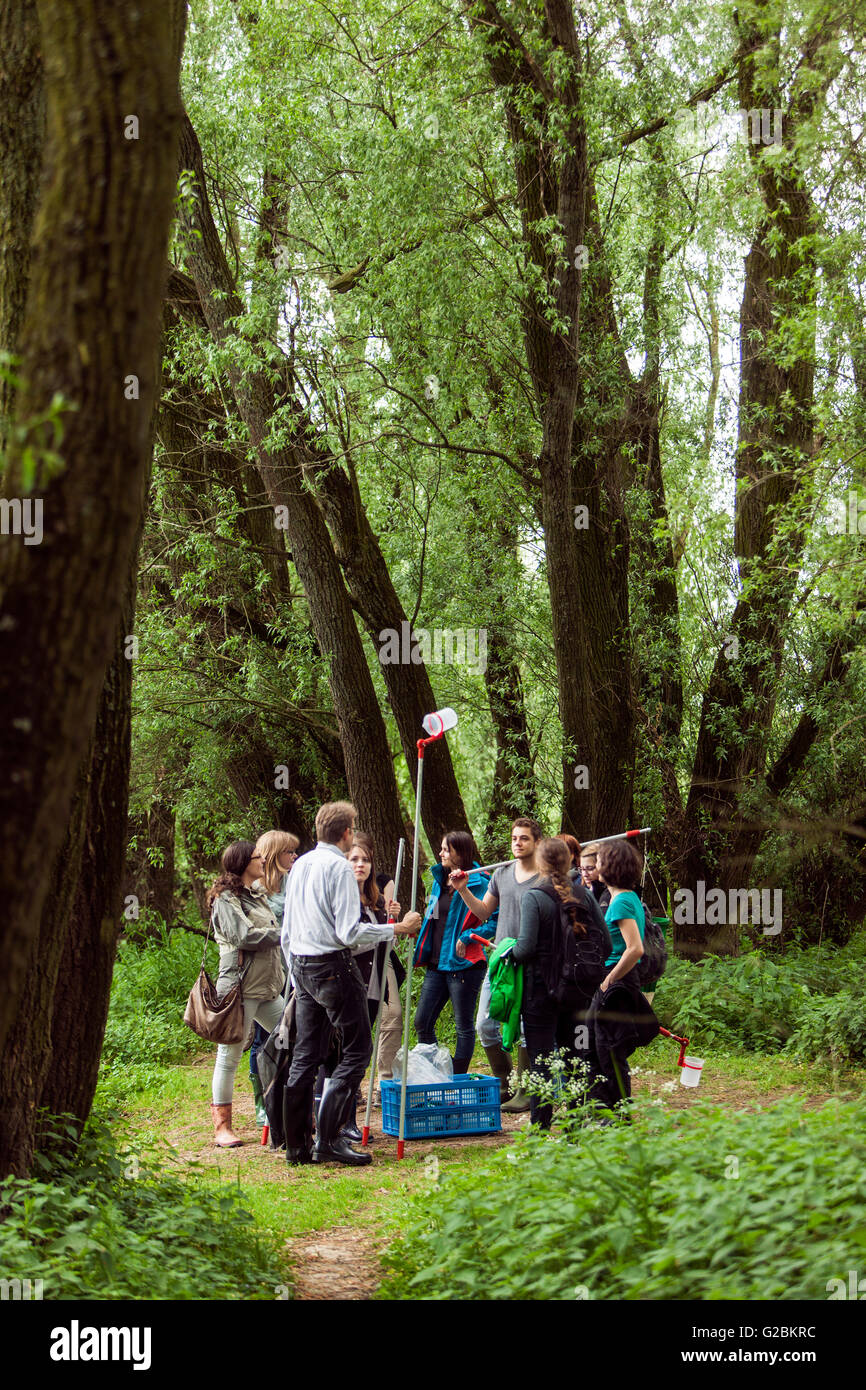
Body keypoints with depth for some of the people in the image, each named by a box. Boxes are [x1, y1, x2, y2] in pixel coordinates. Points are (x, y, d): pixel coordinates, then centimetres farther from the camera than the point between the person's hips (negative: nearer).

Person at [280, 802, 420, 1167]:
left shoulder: (300, 865, 13)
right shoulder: (339, 867, -12)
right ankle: (329, 1140, -9)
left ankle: (297, 1145, 11)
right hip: (333, 966, -8)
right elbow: (350, 932, -18)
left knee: (305, 1054, 10)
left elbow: (287, 933, 17)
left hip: (302, 968, 8)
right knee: (357, 1049, -3)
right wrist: (398, 928, -10)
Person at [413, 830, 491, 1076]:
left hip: (462, 963, -8)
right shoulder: (440, 879, 14)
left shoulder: (479, 883, -10)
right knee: (422, 1023, 7)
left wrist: (467, 938, -17)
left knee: (464, 1026, 3)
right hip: (436, 963, 8)